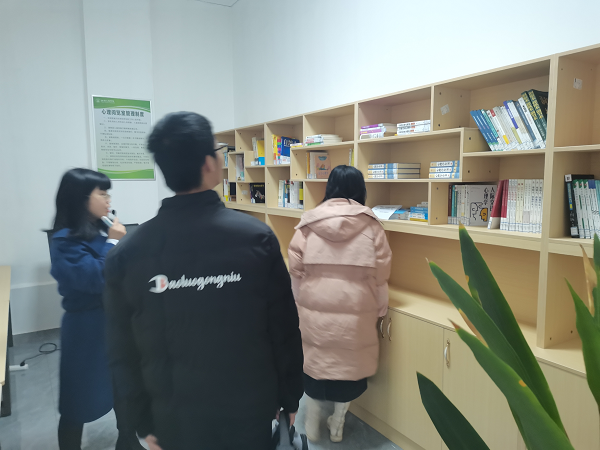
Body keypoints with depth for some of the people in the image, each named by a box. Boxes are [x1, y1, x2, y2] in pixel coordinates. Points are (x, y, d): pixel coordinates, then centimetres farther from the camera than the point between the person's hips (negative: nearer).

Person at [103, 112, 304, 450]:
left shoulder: (127, 253, -13)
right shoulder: (256, 237, -19)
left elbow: (123, 352, -4)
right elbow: (285, 329, -11)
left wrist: (144, 421, 9)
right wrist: (290, 396, 5)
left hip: (175, 421, 2)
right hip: (249, 412, -1)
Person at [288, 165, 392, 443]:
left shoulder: (309, 222, -3)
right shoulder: (371, 225, -5)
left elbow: (295, 269, -1)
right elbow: (381, 274, -2)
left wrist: (301, 300, 12)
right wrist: (379, 309, 11)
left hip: (314, 308, 1)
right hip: (355, 311, -1)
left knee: (315, 362, 17)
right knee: (348, 366, 16)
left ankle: (311, 428, 32)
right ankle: (337, 427, 32)